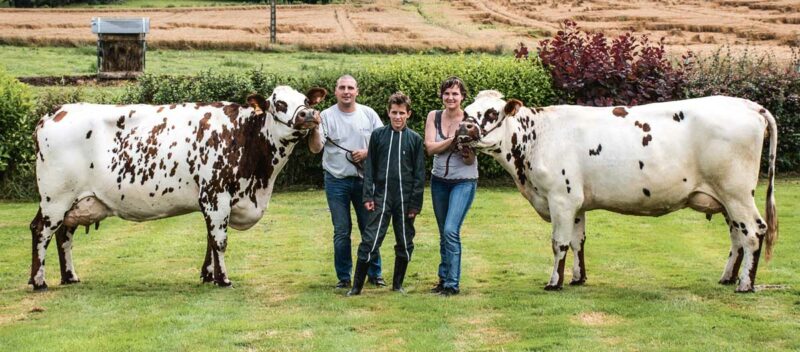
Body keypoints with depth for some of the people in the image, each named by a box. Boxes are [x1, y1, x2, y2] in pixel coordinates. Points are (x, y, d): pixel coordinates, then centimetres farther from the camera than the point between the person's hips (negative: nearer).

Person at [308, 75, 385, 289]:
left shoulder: (368, 114, 4)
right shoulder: (327, 116, -1)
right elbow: (315, 148, -7)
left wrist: (368, 152, -10)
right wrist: (315, 129, -23)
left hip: (364, 179, 1)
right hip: (336, 181, -1)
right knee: (341, 231, 2)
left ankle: (375, 273, 17)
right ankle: (343, 277, 10)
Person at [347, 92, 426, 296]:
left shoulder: (415, 139, 4)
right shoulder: (378, 135, 5)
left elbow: (419, 174, 3)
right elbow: (369, 167, 6)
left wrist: (415, 203, -2)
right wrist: (368, 196, -2)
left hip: (405, 200, 1)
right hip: (381, 197, -1)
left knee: (405, 244, 7)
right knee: (370, 241, -6)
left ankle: (398, 284, 21)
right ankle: (357, 286, 0)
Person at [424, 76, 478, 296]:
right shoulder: (434, 117, -1)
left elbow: (470, 161, -11)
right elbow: (430, 148, -13)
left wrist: (468, 152, -33)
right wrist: (453, 139, -25)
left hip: (464, 181, -4)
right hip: (439, 180, 4)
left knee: (451, 230, -16)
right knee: (444, 233, 13)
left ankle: (452, 284, -10)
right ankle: (444, 278, 25)